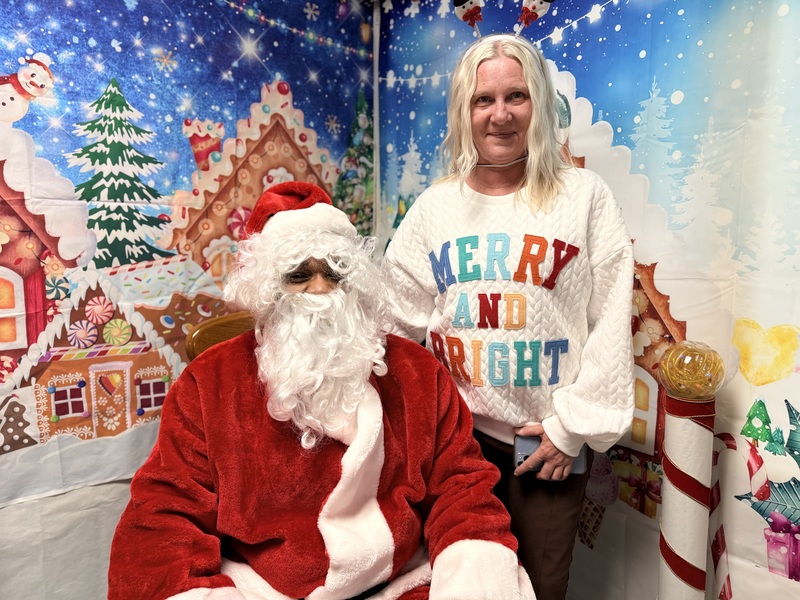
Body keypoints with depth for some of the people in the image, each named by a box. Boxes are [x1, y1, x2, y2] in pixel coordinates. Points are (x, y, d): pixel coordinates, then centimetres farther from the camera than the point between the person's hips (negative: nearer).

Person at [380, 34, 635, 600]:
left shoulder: (585, 196, -3)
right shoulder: (434, 206, 3)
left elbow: (610, 325, -6)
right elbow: (403, 321, 4)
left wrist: (575, 425, -7)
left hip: (550, 438, -1)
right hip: (454, 431, 2)